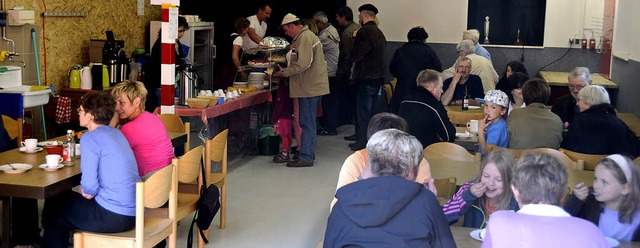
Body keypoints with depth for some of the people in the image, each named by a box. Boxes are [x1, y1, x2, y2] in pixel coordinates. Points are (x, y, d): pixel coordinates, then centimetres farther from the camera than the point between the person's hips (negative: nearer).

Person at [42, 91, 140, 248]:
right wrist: (88, 191, 9)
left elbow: (89, 186, -19)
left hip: (114, 217, -8)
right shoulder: (117, 133, 11)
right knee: (65, 198, 29)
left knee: (52, 210, 15)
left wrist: (84, 190, 1)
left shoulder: (90, 138, -14)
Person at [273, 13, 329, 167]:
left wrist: (284, 73, -13)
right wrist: (286, 71, 12)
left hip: (310, 88, -11)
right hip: (312, 86, 11)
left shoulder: (304, 38, -16)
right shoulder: (305, 36, 19)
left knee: (307, 123, -5)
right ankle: (308, 153, 25)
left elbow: (303, 64, -24)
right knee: (309, 122, 17)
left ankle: (306, 158, 0)